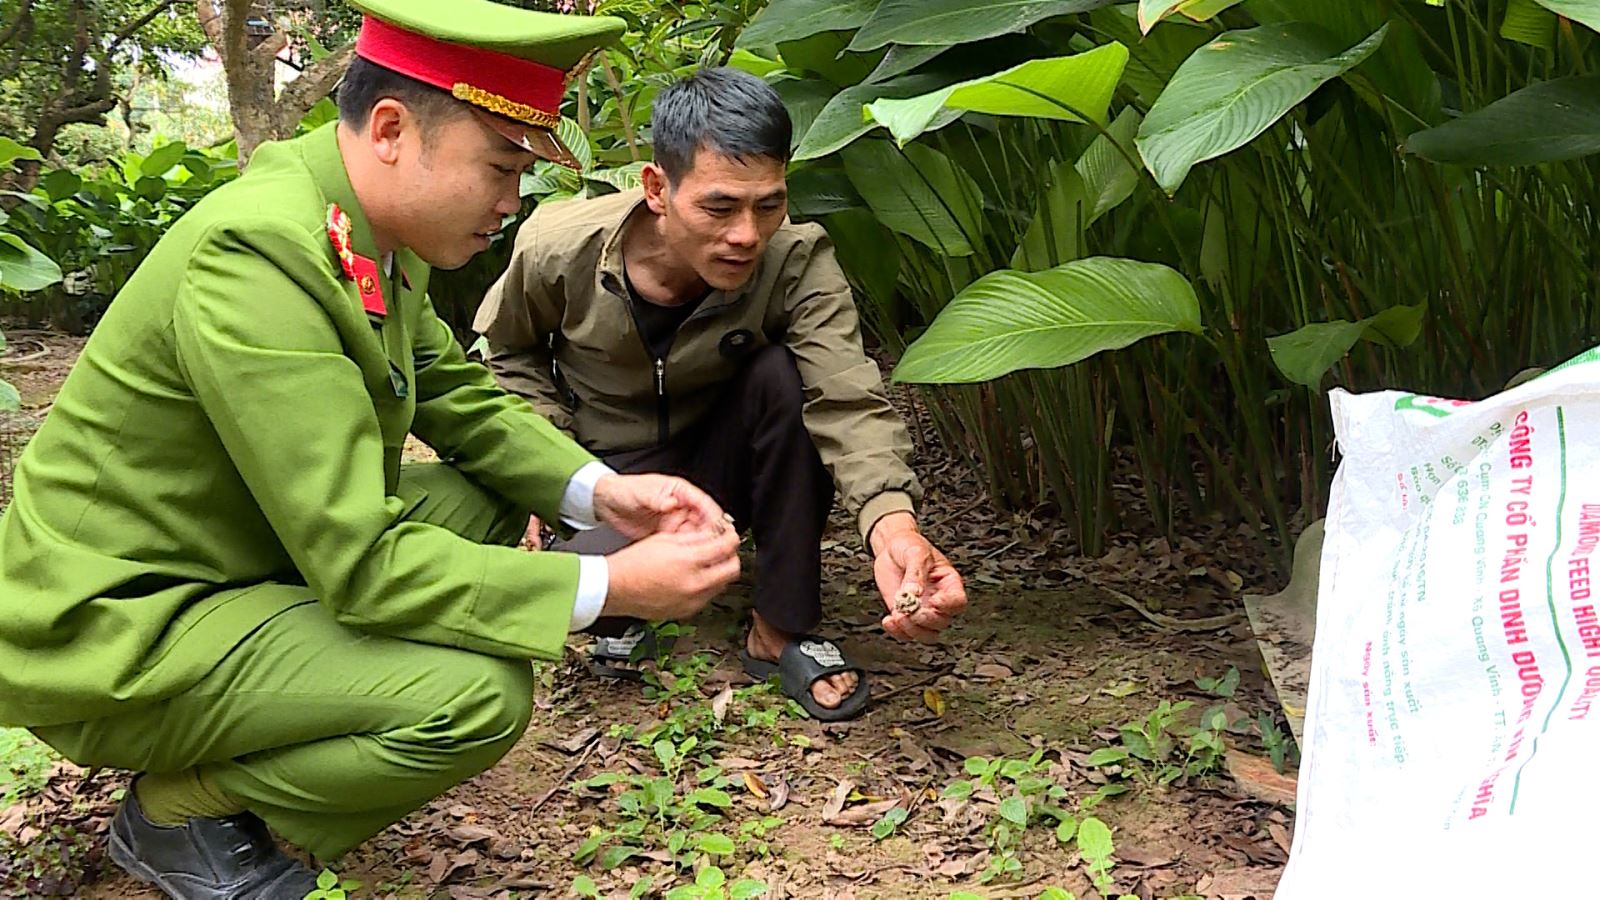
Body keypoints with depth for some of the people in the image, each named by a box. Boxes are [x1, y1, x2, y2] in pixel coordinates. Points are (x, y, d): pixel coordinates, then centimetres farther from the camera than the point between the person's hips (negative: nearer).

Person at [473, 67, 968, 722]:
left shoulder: (797, 261, -23)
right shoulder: (558, 249, -21)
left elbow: (850, 401, -36)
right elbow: (510, 353, 1)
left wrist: (892, 522, -55)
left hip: (717, 464, 2)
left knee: (787, 374, -30)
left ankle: (782, 631, -15)